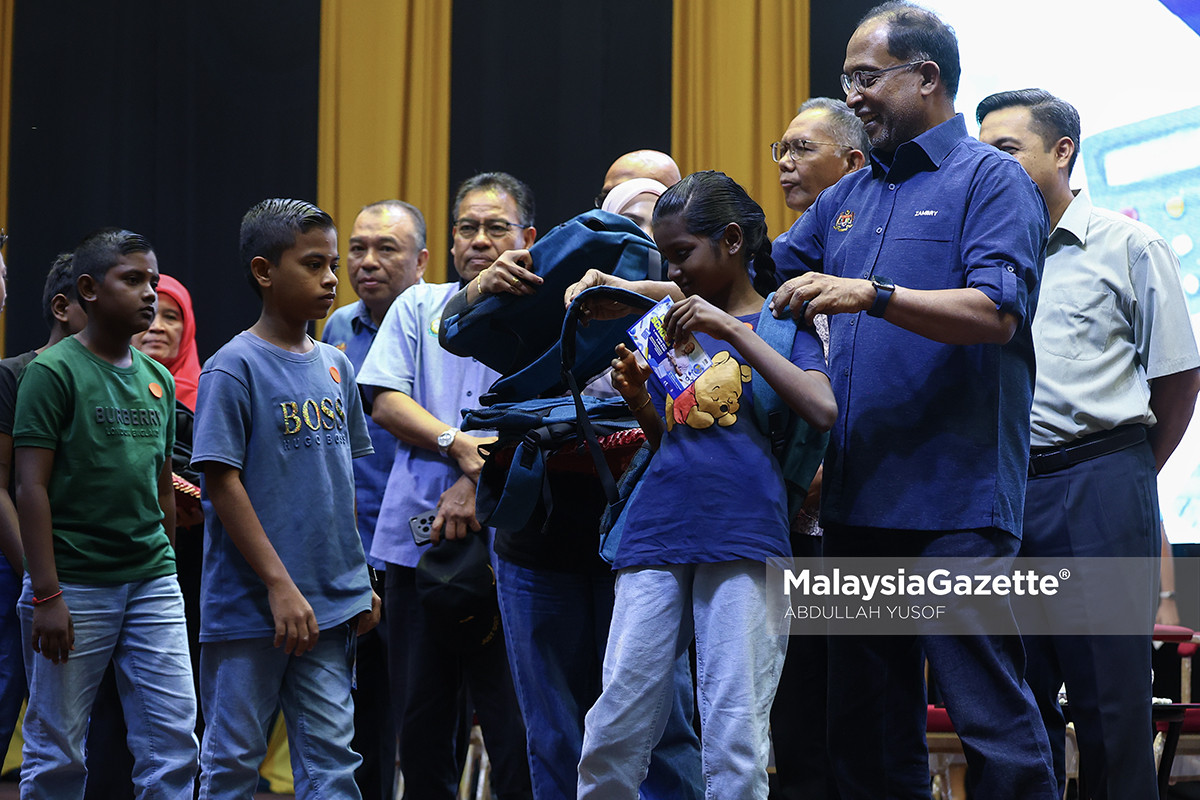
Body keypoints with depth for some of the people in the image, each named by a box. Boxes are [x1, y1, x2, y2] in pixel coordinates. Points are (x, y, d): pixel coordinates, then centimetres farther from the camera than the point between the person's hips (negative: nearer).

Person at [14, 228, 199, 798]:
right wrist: (46, 595, -15)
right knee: (57, 753, 2)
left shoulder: (158, 379, 12)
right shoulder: (52, 371, -7)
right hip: (75, 589, -5)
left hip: (153, 583, 6)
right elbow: (31, 486, -11)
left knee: (175, 743, 1)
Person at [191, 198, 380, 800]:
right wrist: (280, 585, -18)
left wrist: (360, 581, 12)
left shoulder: (334, 366, 10)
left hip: (329, 606, 6)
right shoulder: (233, 368, -9)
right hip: (249, 608, -6)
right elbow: (222, 484, -13)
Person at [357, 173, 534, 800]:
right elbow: (385, 401, 3)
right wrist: (459, 444, -11)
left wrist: (477, 481, -16)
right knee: (419, 715, 8)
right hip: (417, 536, 3)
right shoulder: (418, 307, 13)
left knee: (511, 718, -5)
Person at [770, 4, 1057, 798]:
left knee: (990, 712, -7)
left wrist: (870, 294, -24)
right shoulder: (850, 197, 19)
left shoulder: (990, 179, -3)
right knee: (867, 717, 11)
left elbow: (996, 313, -16)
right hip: (859, 499, 8)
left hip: (954, 503, -7)